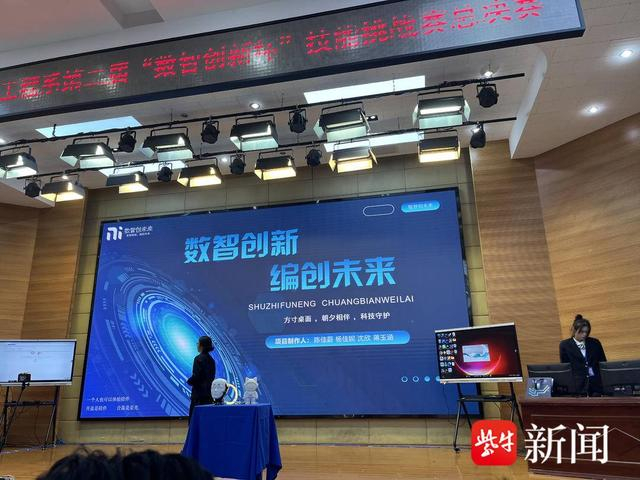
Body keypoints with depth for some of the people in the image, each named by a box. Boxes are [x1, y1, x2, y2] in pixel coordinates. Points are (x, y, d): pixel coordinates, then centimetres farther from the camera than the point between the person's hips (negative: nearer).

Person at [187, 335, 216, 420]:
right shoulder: (211, 360, 11)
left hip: (199, 392, -8)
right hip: (209, 392, 8)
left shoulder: (199, 359, -13)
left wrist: (189, 381, 3)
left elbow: (196, 376, -18)